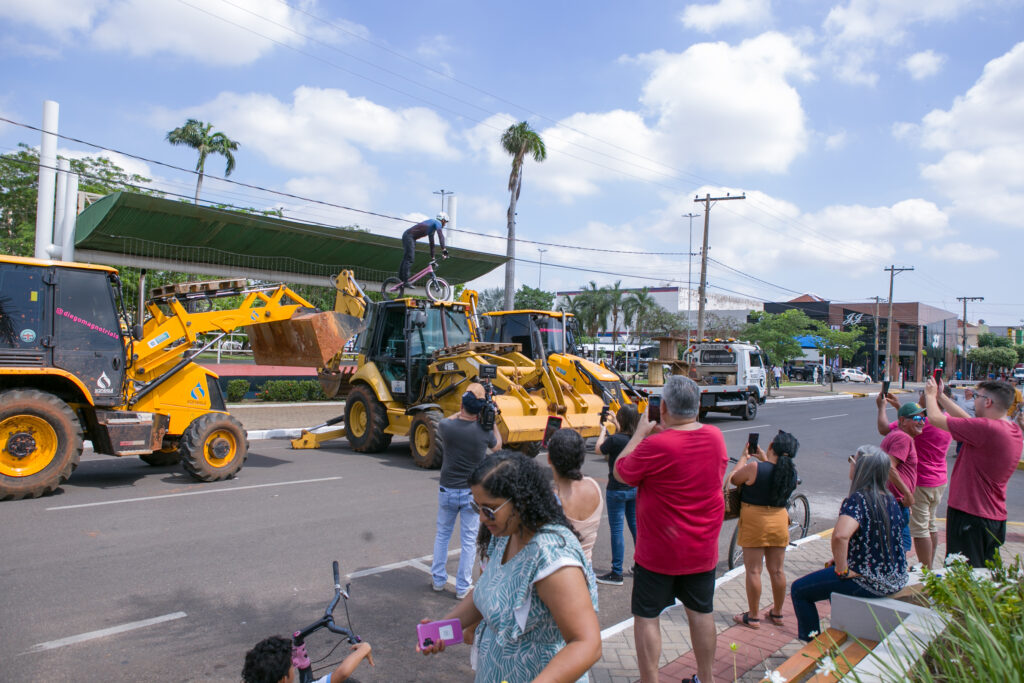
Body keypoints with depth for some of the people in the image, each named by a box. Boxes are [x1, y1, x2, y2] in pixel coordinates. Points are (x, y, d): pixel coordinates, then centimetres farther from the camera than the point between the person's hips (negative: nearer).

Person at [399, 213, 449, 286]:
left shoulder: (432, 225, 25)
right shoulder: (437, 223, -3)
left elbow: (431, 242, 30)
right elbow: (441, 236, -21)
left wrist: (432, 257, 31)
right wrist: (444, 249, -30)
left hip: (407, 236, 10)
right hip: (409, 236, -10)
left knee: (406, 259, 10)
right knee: (409, 259, -15)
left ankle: (400, 280, 11)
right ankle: (405, 282, -20)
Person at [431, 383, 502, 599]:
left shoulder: (446, 426, -16)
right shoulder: (484, 431, -17)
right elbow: (497, 446, 6)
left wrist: (462, 412, 6)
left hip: (447, 490, 1)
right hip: (472, 492, -1)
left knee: (442, 535, 20)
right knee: (469, 540, 11)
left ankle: (438, 579, 30)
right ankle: (462, 586, 18)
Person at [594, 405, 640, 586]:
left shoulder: (615, 440, -22)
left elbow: (598, 449, -3)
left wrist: (603, 430, 10)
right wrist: (615, 424, 27)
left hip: (617, 490, -7)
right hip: (635, 488, 7)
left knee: (616, 530, 2)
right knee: (635, 526, 19)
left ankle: (616, 573, 9)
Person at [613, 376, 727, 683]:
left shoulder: (656, 446, -24)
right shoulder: (715, 436, -5)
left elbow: (621, 472, -8)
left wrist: (641, 433, -2)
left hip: (658, 552, -6)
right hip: (703, 549, 6)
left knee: (646, 616, 8)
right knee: (701, 612, 19)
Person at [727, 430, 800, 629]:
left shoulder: (755, 467, -19)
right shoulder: (792, 471, -4)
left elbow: (734, 479, -3)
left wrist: (744, 457, 6)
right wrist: (764, 459, 19)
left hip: (755, 523, -5)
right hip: (779, 522, 5)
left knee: (753, 570, 4)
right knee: (777, 570, 14)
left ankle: (752, 617, 12)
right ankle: (777, 613, 27)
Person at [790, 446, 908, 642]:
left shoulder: (857, 500, -23)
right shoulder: (890, 499, 4)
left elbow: (840, 535, -40)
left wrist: (842, 570, -24)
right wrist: (840, 559, 12)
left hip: (870, 583, -9)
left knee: (799, 590, 5)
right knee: (830, 572, 35)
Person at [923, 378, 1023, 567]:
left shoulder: (986, 428, -24)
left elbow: (936, 418, -17)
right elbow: (967, 419, 15)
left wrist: (930, 394, 3)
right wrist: (940, 396, 20)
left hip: (970, 516, -9)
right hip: (997, 518, 9)